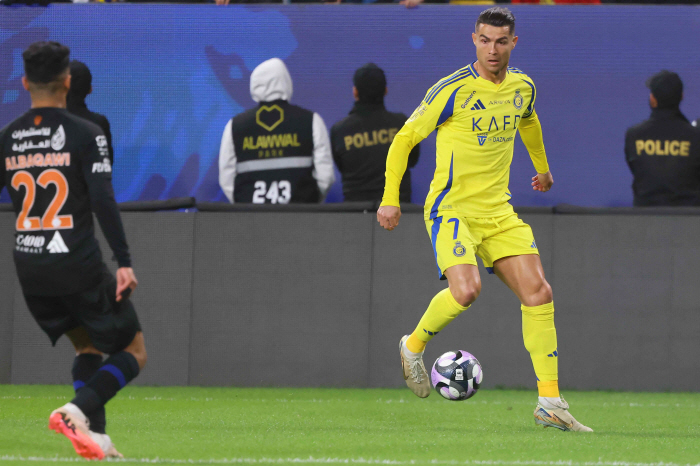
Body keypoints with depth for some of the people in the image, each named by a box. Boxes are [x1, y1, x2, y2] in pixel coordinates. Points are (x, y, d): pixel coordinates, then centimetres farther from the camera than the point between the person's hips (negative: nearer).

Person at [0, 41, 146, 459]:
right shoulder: (85, 134, -9)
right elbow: (104, 202, -15)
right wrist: (125, 263, -13)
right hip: (80, 267, -5)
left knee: (87, 346, 23)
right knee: (133, 350, 6)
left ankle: (95, 436, 9)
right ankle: (78, 409, -17)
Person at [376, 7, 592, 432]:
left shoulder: (522, 87, 6)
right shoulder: (453, 90, -13)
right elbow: (405, 139, -5)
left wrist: (543, 168, 44)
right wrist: (390, 199, -9)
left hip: (499, 212, 6)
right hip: (452, 209, -6)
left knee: (539, 293, -6)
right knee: (466, 290, -28)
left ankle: (550, 403, -2)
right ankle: (414, 345, 3)